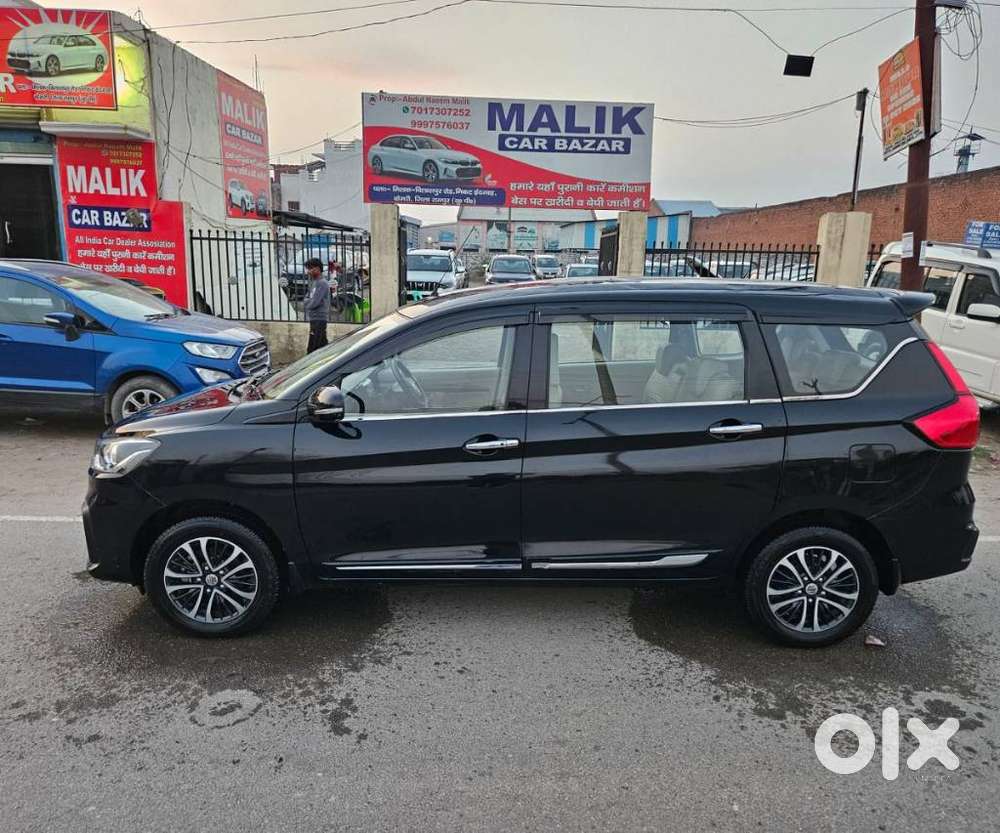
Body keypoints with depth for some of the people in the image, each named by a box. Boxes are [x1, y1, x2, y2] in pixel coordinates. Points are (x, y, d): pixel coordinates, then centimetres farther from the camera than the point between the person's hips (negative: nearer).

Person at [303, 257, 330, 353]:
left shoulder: (322, 283, -14)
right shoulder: (313, 282, 15)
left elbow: (314, 303, -20)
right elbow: (307, 298, 17)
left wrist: (305, 304, -1)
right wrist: (307, 303, -4)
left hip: (319, 319, -9)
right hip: (315, 319, 10)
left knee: (312, 350, -11)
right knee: (322, 346, 13)